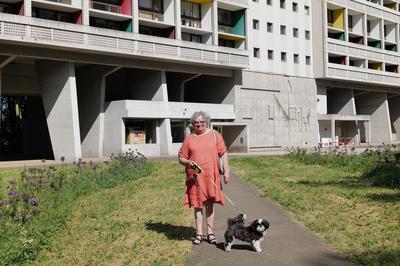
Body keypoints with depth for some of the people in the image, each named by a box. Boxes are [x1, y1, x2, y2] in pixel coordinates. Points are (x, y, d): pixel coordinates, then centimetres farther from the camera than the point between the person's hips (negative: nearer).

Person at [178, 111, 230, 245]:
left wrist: (226, 171, 0)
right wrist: (188, 162, -15)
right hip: (195, 177, 0)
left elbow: (223, 153, 6)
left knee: (210, 204, 8)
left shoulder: (214, 134, 5)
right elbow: (181, 158, 6)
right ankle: (199, 234, 14)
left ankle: (210, 232, 19)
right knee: (197, 205, 4)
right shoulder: (189, 138, 4)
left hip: (211, 176, 0)